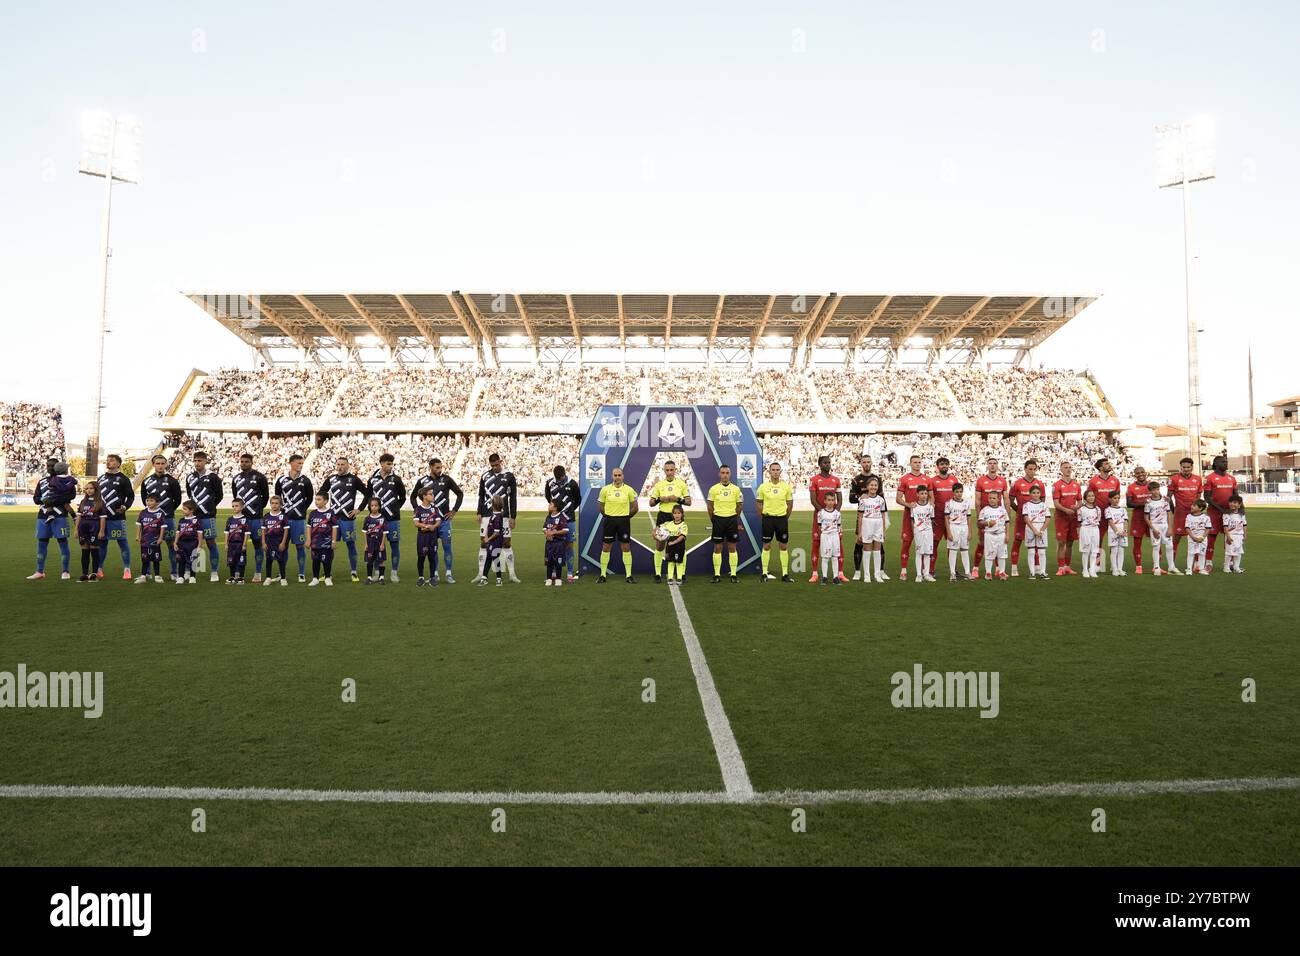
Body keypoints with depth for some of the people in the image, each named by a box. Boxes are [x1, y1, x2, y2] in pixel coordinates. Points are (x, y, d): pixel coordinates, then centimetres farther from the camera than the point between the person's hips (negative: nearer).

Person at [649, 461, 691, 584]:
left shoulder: (681, 484, 4)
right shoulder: (658, 485, 5)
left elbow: (689, 502, 3)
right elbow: (651, 503, 7)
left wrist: (678, 499, -13)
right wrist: (660, 499, -11)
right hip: (662, 516, 0)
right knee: (659, 545, 0)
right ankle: (658, 573, 7)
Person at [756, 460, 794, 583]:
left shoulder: (786, 486, 0)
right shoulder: (763, 486, -1)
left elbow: (790, 503, 9)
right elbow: (759, 503, 8)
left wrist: (786, 517, 7)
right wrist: (762, 518, 4)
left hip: (782, 518, 1)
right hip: (767, 518, -1)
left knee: (784, 546, 2)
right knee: (766, 546, 3)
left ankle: (785, 574, 8)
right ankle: (764, 573, 10)